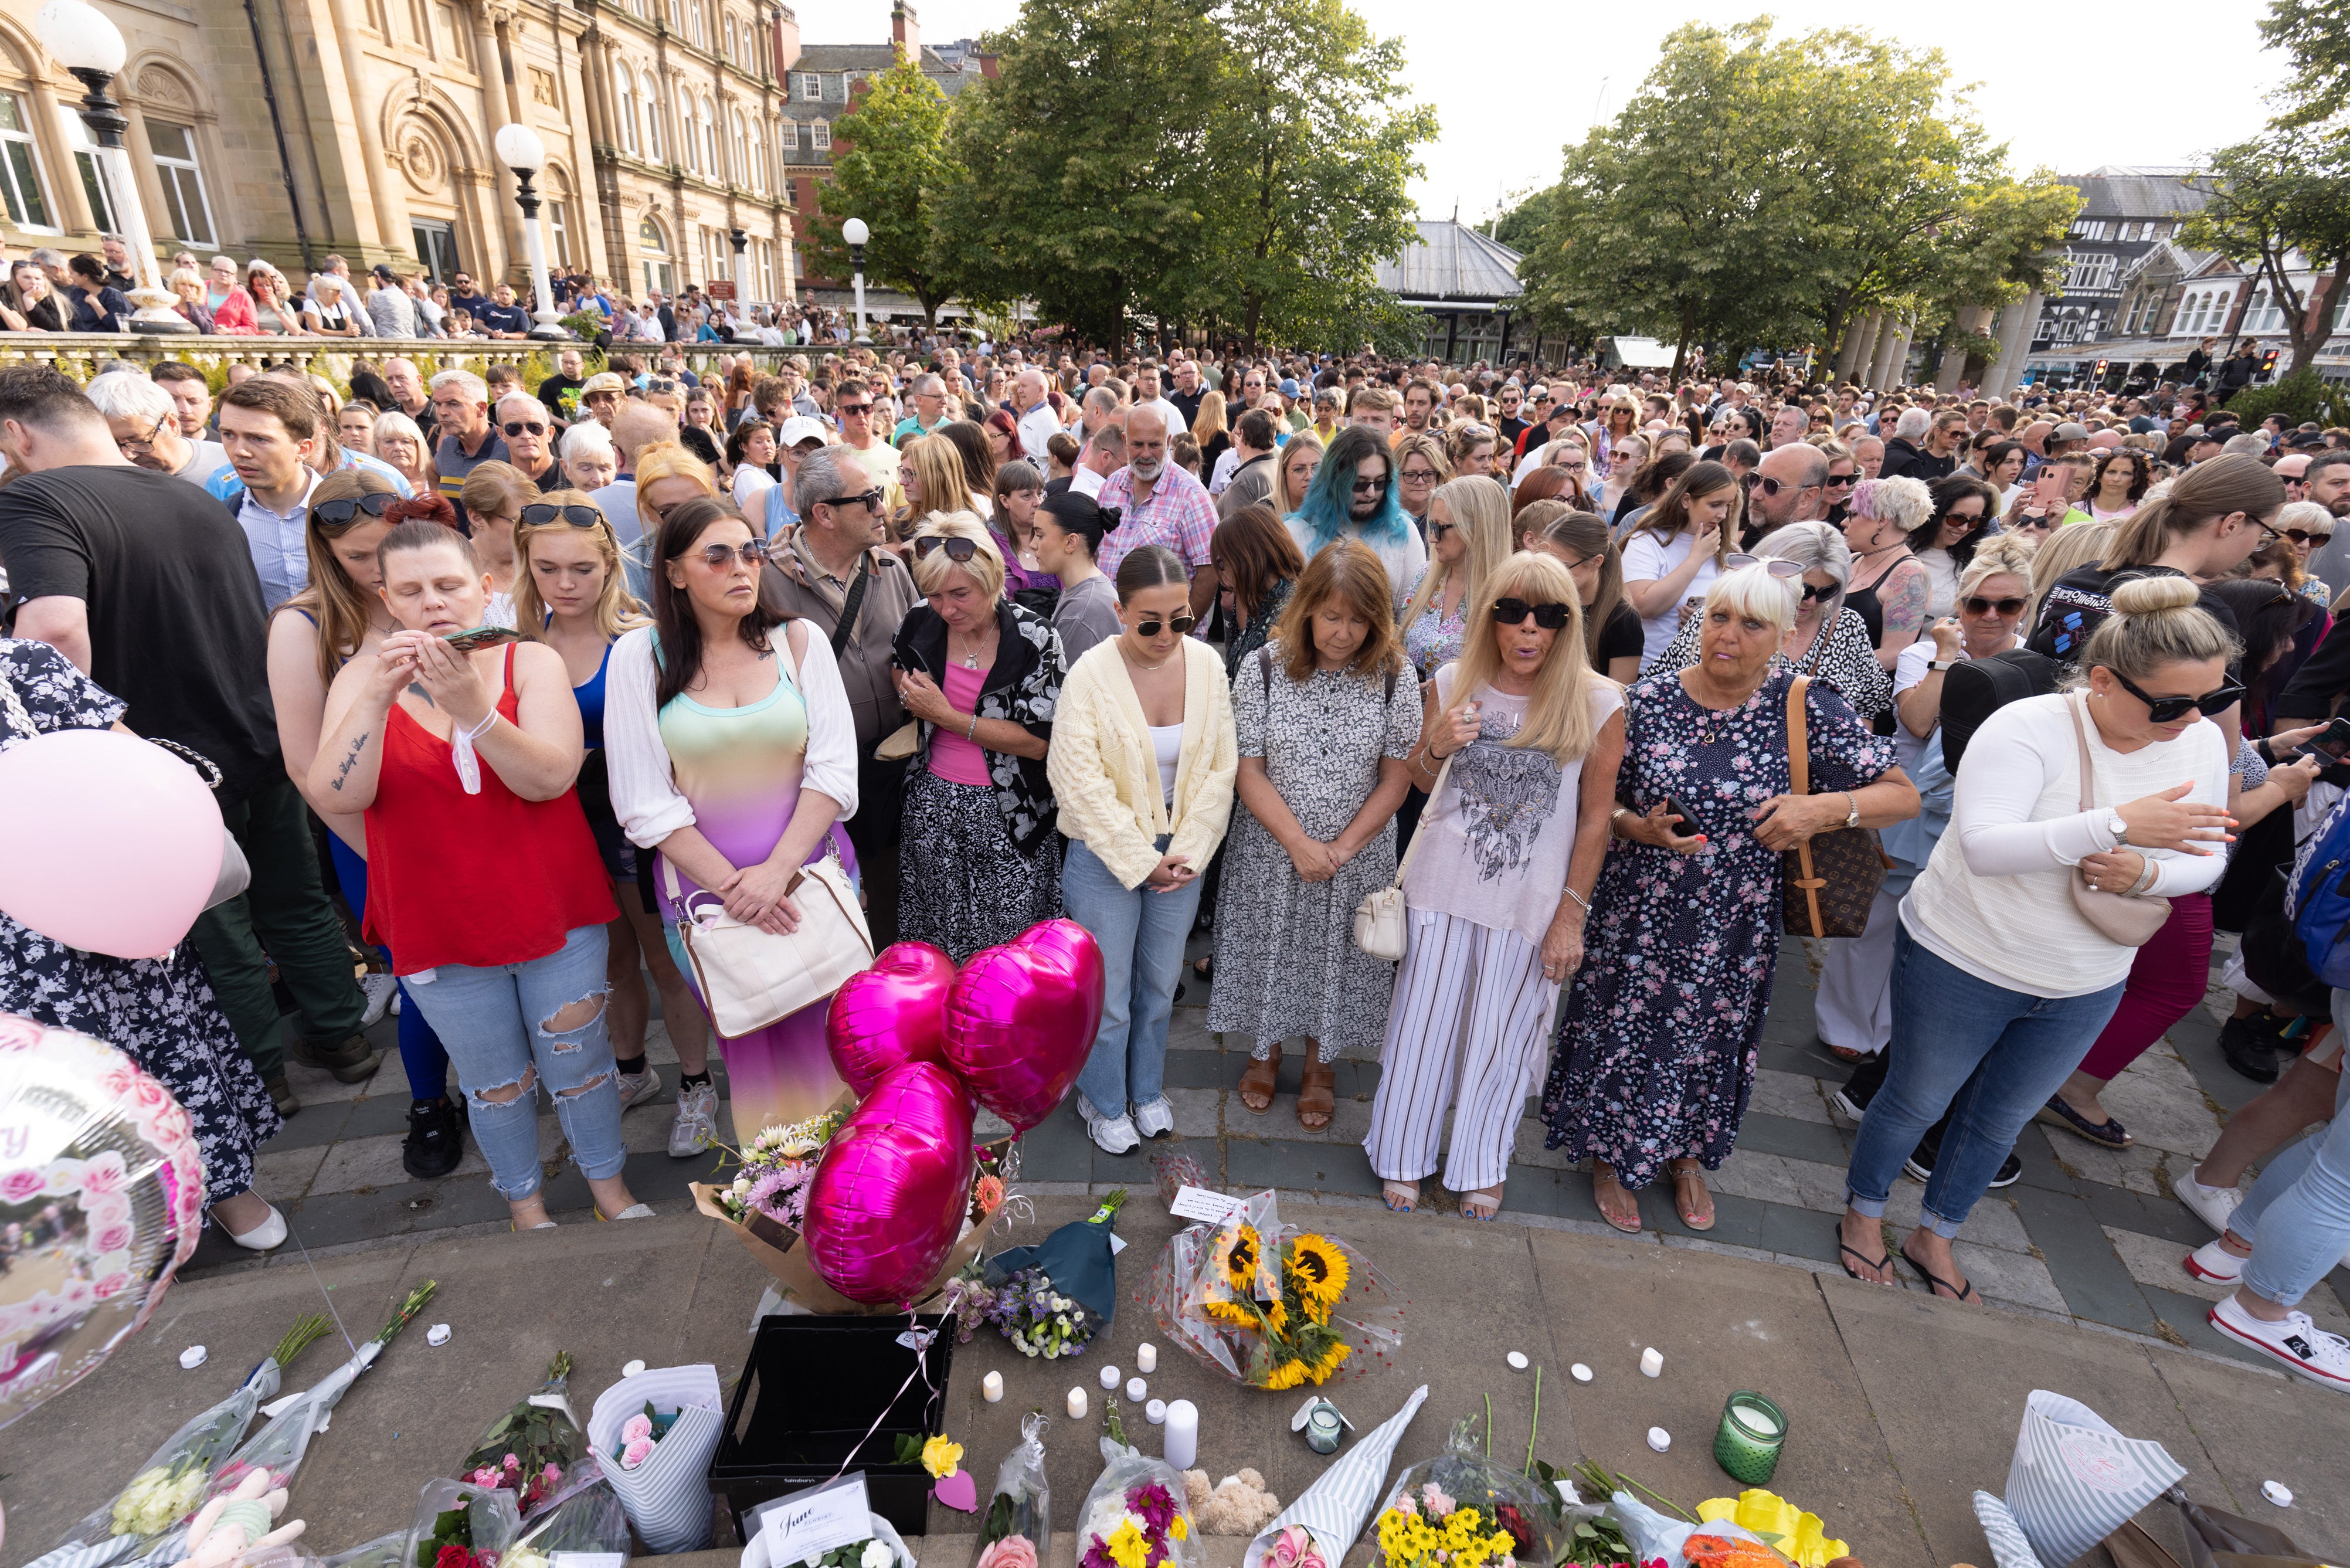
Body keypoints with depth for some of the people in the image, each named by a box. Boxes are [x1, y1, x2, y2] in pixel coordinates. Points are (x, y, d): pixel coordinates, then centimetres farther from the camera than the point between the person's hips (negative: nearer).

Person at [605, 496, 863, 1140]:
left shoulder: (800, 640, 1)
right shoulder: (638, 657, -2)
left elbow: (835, 769, -4)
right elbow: (646, 803, -4)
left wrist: (777, 871, -15)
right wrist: (732, 884, -12)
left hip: (814, 871, 1)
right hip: (702, 886, -1)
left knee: (825, 1036, 7)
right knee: (748, 1046, 8)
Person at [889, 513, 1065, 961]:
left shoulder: (1033, 636, -13)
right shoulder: (921, 623, -1)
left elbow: (1037, 741, -16)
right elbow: (897, 670, 23)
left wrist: (946, 715, -18)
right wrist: (911, 695, 0)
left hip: (1007, 811, -3)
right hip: (932, 804, 4)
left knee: (1011, 944, 3)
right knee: (934, 934, 13)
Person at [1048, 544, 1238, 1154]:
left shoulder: (1207, 664, -5)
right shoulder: (1091, 675, -17)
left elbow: (1220, 766, -1)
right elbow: (1081, 783, -18)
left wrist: (1188, 852, -9)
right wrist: (1142, 860, -16)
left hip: (1180, 855, 4)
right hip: (1106, 855, -3)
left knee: (1160, 984, 19)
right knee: (1109, 995, 10)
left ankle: (1147, 1090, 44)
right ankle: (1103, 1102, 36)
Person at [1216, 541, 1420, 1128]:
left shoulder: (1394, 678, -10)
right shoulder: (1262, 668, -12)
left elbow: (1397, 778, -7)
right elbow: (1248, 771, -11)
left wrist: (1342, 847, -15)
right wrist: (1299, 843, -17)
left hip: (1357, 854, 0)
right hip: (1271, 849, 0)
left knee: (1336, 956, 15)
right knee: (1269, 949, 16)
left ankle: (1320, 1064, 41)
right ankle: (1266, 1050, 44)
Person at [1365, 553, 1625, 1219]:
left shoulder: (1597, 703, -11)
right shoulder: (1453, 685, -5)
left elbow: (1594, 820, -5)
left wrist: (1571, 916, -4)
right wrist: (1438, 745, -15)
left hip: (1530, 904, -1)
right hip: (1442, 886, 2)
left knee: (1501, 1036, 14)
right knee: (1423, 1024, 12)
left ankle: (1480, 1166, 39)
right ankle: (1402, 1156, 35)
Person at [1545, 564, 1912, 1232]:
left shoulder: (1806, 707, -10)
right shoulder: (1648, 698, -9)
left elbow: (1903, 795, -6)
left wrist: (1826, 808, -24)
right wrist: (1640, 828, -20)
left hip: (1736, 927, 1)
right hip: (1641, 916, 0)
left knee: (1712, 1041, 19)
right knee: (1625, 1035, 12)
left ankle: (1688, 1155, 48)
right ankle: (1610, 1157, 40)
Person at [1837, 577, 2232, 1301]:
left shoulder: (2204, 742, -5)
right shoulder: (2027, 729, -25)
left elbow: (2205, 860, 3)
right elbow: (1983, 845, -35)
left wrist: (2145, 873, -19)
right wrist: (2117, 823, -44)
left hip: (2087, 986, 6)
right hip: (1963, 964, -6)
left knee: (2002, 1118, 21)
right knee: (1916, 1101, 13)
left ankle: (1934, 1236, 44)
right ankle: (1864, 1212, 40)